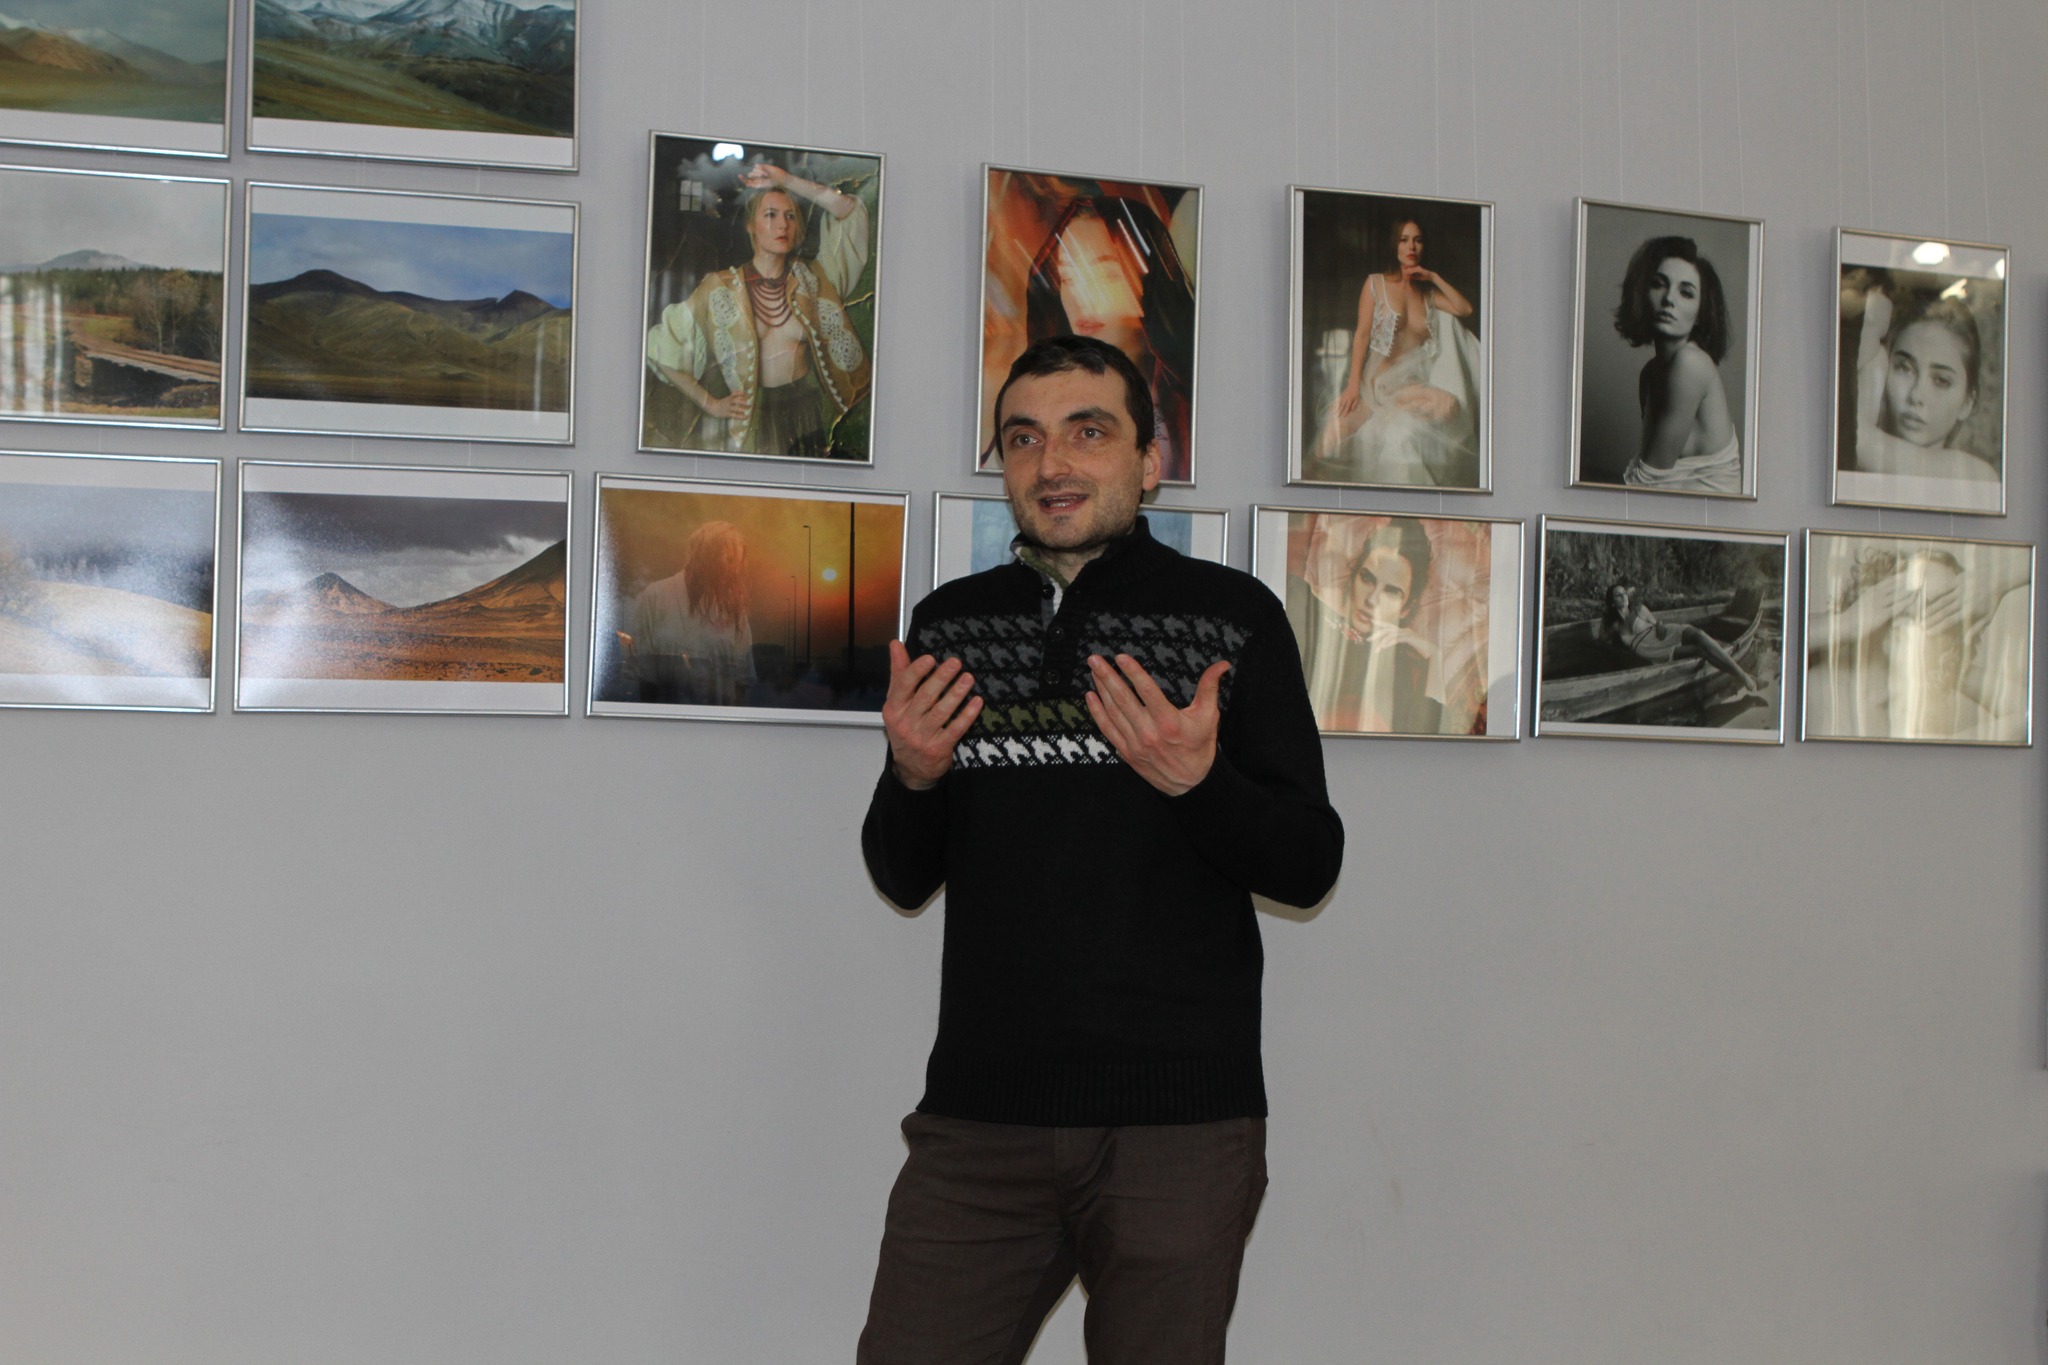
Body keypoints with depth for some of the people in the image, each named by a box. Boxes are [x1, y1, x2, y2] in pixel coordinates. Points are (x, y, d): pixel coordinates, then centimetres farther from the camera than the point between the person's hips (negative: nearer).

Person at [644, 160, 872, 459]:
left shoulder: (810, 279, 6)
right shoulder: (721, 287, -2)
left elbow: (851, 213, 0)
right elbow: (661, 348, -1)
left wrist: (786, 181, -4)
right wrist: (709, 403, -3)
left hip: (808, 413, 2)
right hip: (751, 421, -2)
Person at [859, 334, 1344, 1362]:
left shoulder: (1232, 615, 1)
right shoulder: (949, 625, 10)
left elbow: (1310, 867, 0)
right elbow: (904, 880, 14)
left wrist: (1197, 781, -18)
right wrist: (912, 776, -7)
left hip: (1179, 1123, -2)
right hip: (980, 1115, 2)